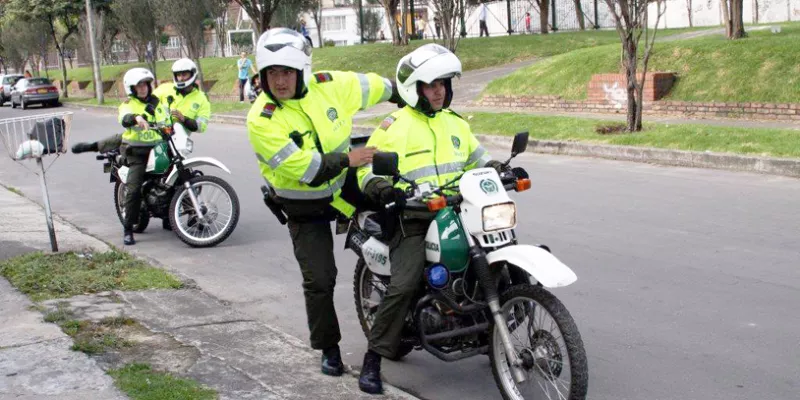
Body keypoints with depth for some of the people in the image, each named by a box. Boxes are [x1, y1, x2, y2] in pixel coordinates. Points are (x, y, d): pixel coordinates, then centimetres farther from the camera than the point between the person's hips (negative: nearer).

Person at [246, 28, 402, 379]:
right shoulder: (261, 120, -25)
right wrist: (349, 159, -22)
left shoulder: (331, 86, -13)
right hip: (304, 207, -4)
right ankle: (328, 349, 18)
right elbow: (304, 168, -29)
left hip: (344, 183, 4)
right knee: (319, 280, -3)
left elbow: (375, 85, 5)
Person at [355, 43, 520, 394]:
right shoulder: (394, 126, -1)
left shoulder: (455, 123, 17)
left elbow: (476, 158, 27)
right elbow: (368, 168, -4)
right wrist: (380, 187, -26)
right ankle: (372, 360, -12)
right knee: (404, 286, -24)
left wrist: (500, 169, 6)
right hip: (413, 218, -6)